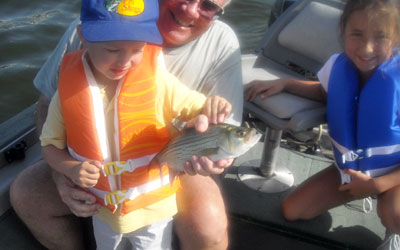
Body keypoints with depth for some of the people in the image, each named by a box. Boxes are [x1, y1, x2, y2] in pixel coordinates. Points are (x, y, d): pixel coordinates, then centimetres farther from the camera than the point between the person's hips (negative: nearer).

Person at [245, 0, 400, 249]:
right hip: (349, 169, 5)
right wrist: (284, 83, 1)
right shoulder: (337, 65, -13)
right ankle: (358, 193, 24)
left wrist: (377, 184, -26)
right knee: (293, 210, 3)